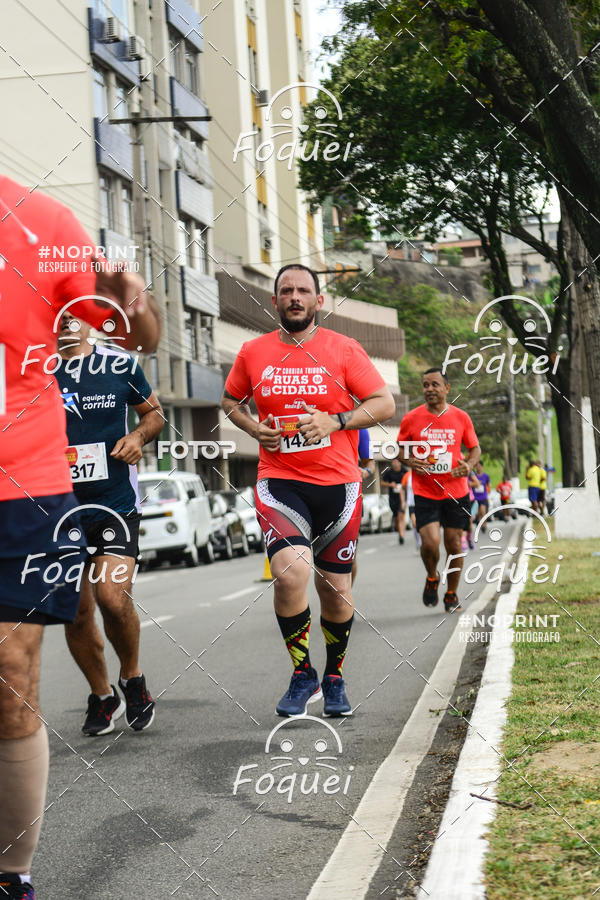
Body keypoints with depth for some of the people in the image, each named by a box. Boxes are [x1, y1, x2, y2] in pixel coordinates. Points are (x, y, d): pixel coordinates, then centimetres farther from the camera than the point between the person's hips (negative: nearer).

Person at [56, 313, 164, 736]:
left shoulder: (120, 364, 2)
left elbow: (155, 412, 16)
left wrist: (138, 436, -4)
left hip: (116, 503, -2)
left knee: (113, 597, -18)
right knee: (76, 612, 4)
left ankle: (133, 679, 10)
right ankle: (103, 697, 26)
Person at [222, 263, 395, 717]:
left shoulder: (344, 350, 0)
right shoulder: (253, 353, 5)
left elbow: (385, 403, 1)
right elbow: (231, 400, 21)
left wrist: (335, 421, -14)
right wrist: (253, 427, 1)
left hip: (337, 484, 1)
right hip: (279, 481, 0)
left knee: (335, 588, 8)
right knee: (290, 573, -23)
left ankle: (334, 679, 31)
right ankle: (302, 675, -3)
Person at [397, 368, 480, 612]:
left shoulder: (461, 417, 2)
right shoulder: (411, 419, -1)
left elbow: (475, 448, 13)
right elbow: (399, 449, 11)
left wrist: (469, 465, -7)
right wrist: (410, 461, -10)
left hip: (456, 492, 1)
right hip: (424, 493, -1)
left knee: (454, 544, 6)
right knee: (430, 542, -15)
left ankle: (451, 595, 24)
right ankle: (432, 578, 17)